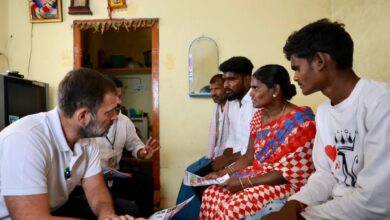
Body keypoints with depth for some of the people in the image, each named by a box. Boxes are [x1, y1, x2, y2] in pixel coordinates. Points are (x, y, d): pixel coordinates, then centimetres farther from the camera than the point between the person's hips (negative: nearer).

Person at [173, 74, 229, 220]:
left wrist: (221, 159, -18)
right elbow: (213, 133, 11)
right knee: (191, 171, -1)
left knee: (197, 175, -16)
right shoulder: (217, 106, 12)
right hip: (215, 155, 8)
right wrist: (209, 156, 3)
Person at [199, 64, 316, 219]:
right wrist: (222, 173, -3)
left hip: (286, 184, -7)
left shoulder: (299, 120, -18)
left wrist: (244, 182, -21)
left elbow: (290, 171, -20)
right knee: (211, 194, -7)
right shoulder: (258, 116, 6)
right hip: (257, 176, 8)